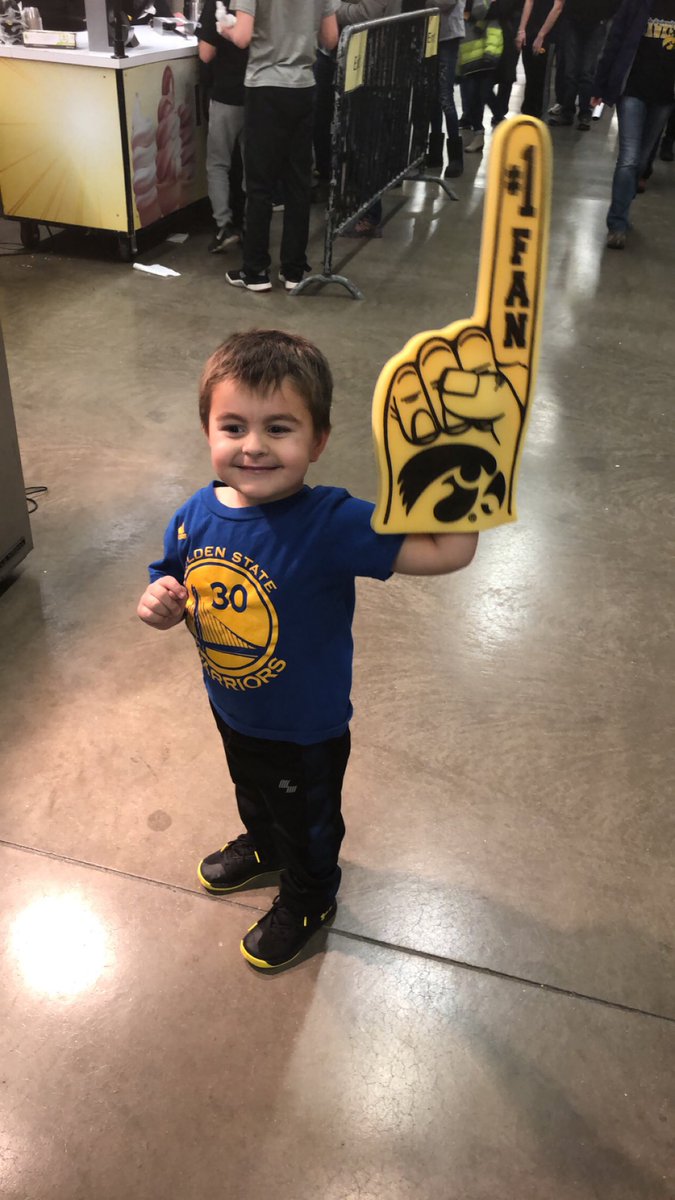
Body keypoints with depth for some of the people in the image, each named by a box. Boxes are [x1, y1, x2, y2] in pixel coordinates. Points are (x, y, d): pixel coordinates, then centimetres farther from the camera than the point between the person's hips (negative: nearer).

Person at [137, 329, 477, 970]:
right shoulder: (198, 515, -17)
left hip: (305, 729, -5)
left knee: (308, 820, 24)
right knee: (251, 791, 37)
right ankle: (263, 848, 70)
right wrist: (160, 604, -22)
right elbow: (172, 585, 1)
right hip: (231, 708, 6)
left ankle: (307, 900, 55)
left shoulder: (330, 524, -34)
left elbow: (447, 551, -41)